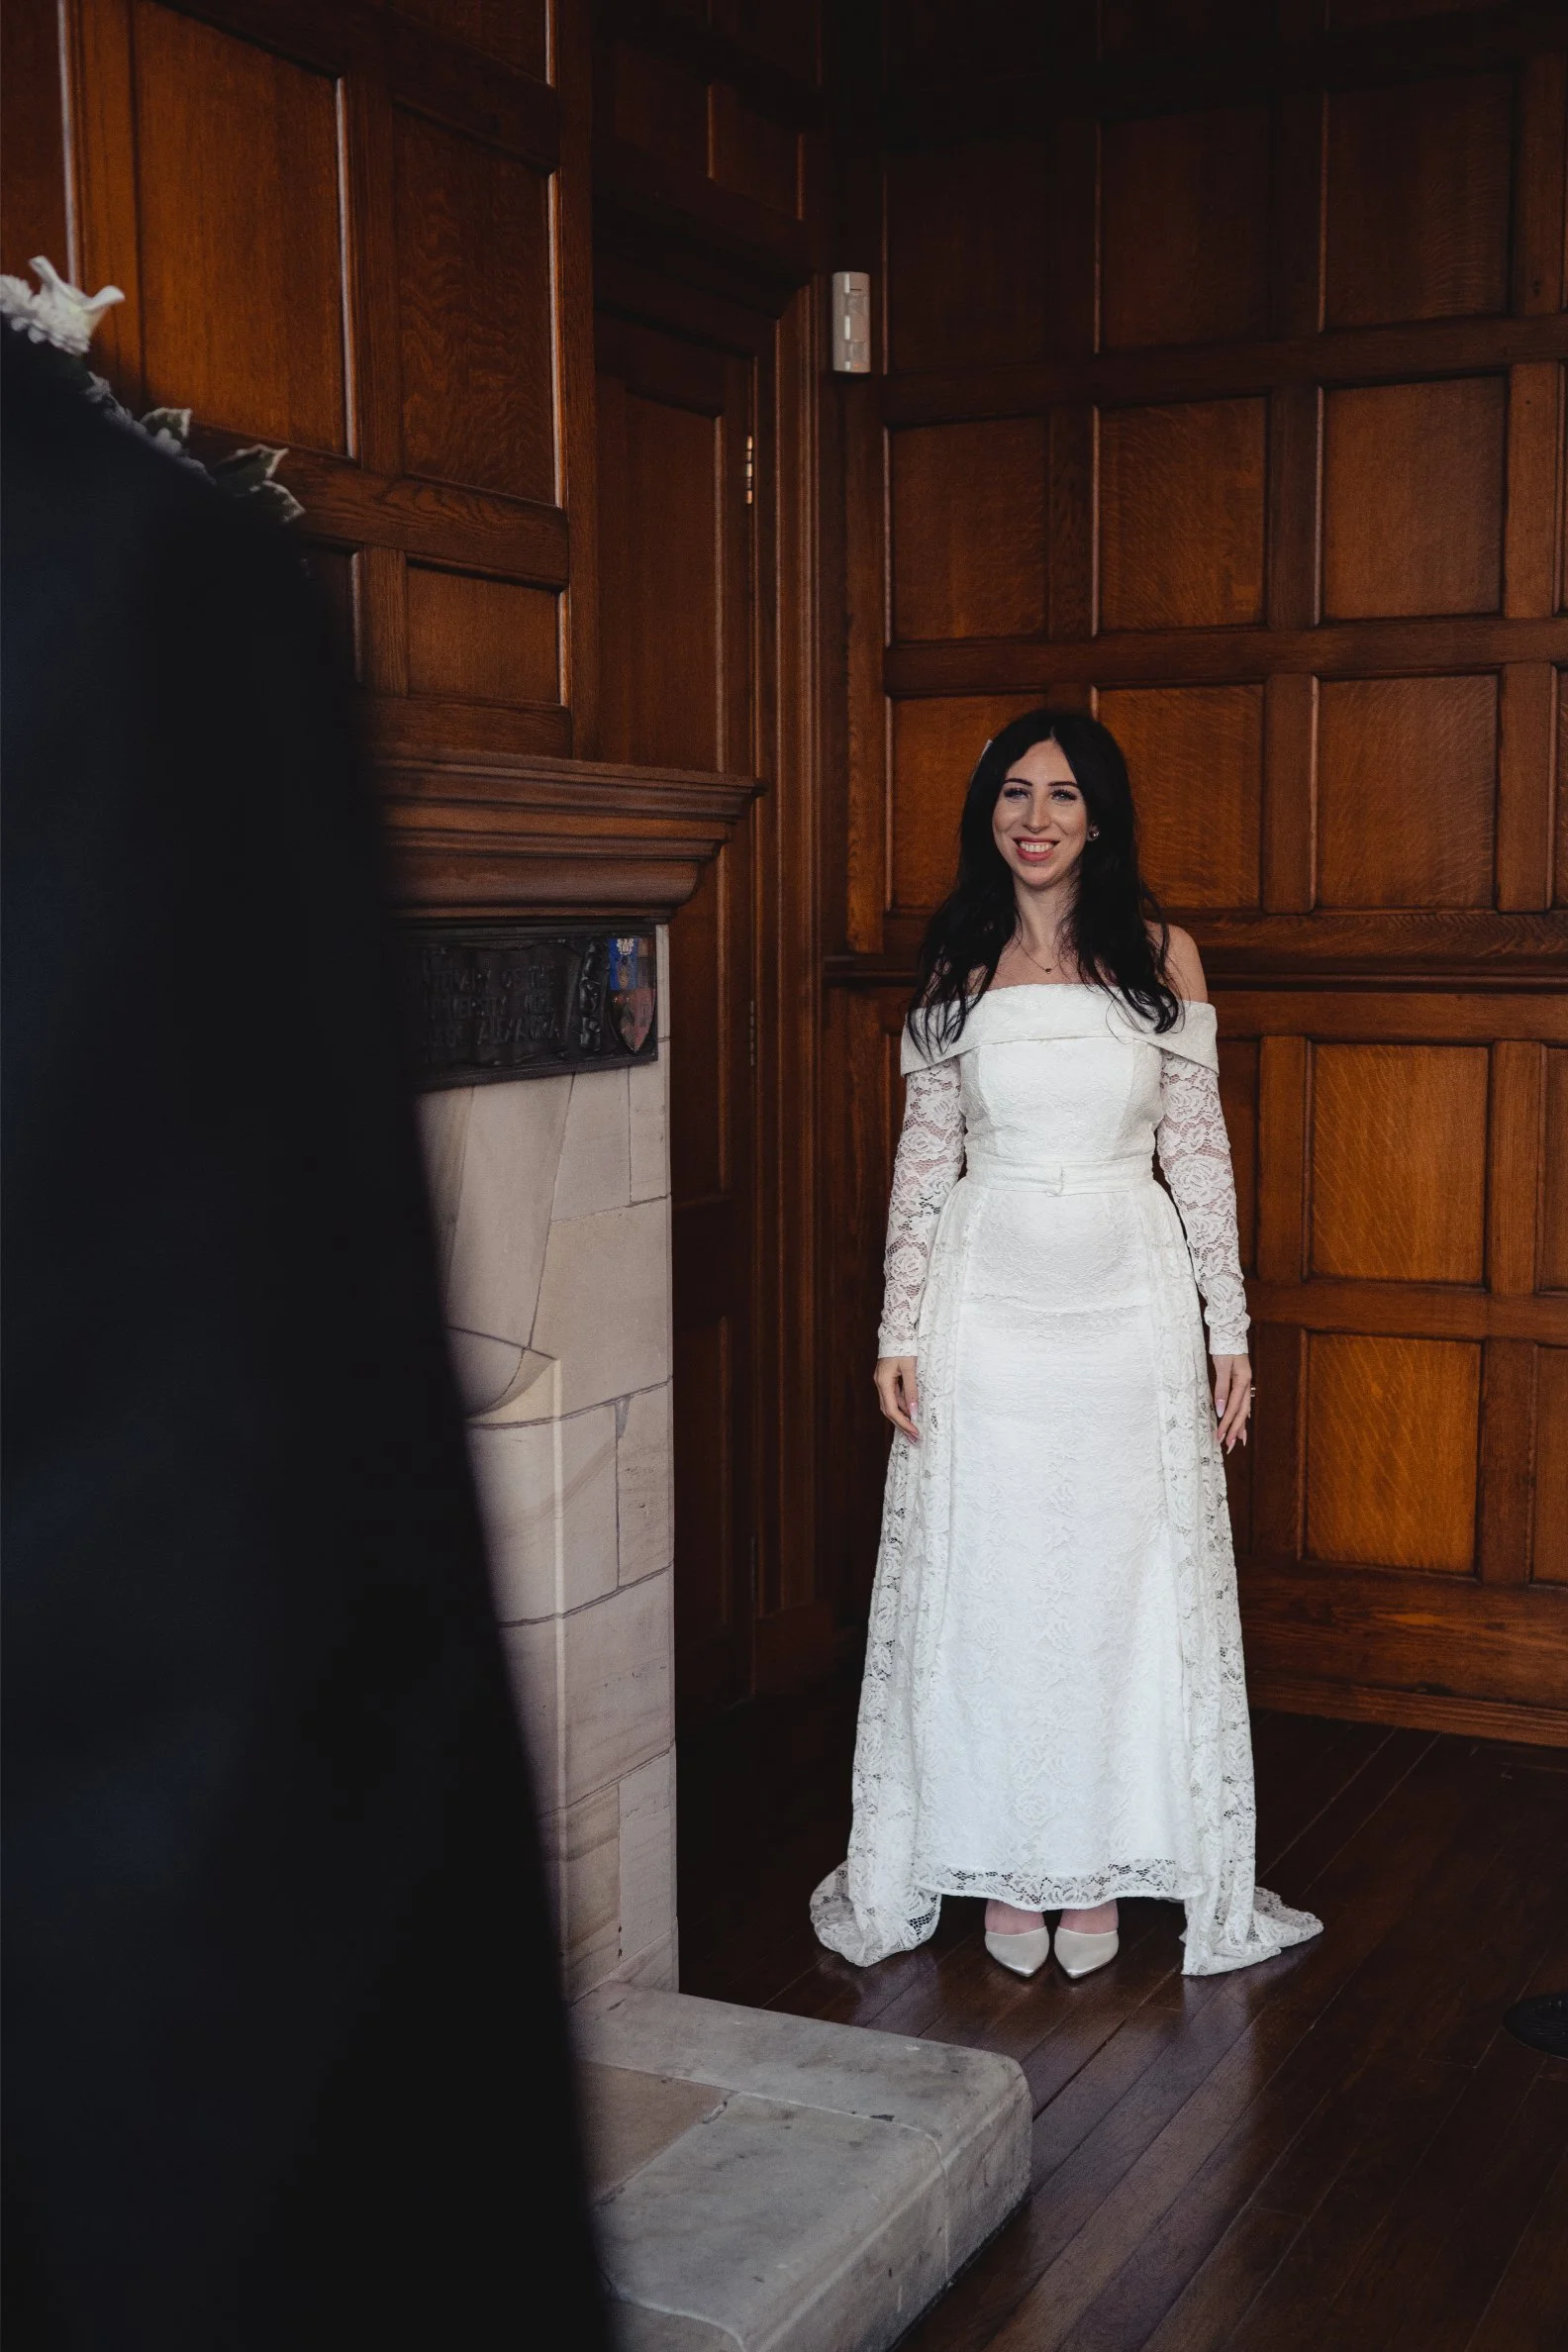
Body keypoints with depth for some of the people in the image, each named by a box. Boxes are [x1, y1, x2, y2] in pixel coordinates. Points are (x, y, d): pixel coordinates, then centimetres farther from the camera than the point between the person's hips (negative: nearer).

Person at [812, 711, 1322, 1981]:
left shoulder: (1162, 957, 1)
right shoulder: (956, 969, 4)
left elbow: (1198, 1150, 2)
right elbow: (925, 1159, 5)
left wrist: (1229, 1326, -1)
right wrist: (900, 1332, 0)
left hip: (1128, 1302, 0)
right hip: (987, 1300, 1)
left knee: (1124, 1580, 5)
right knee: (989, 1585, 5)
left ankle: (1102, 1867, 20)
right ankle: (1007, 1866, 20)